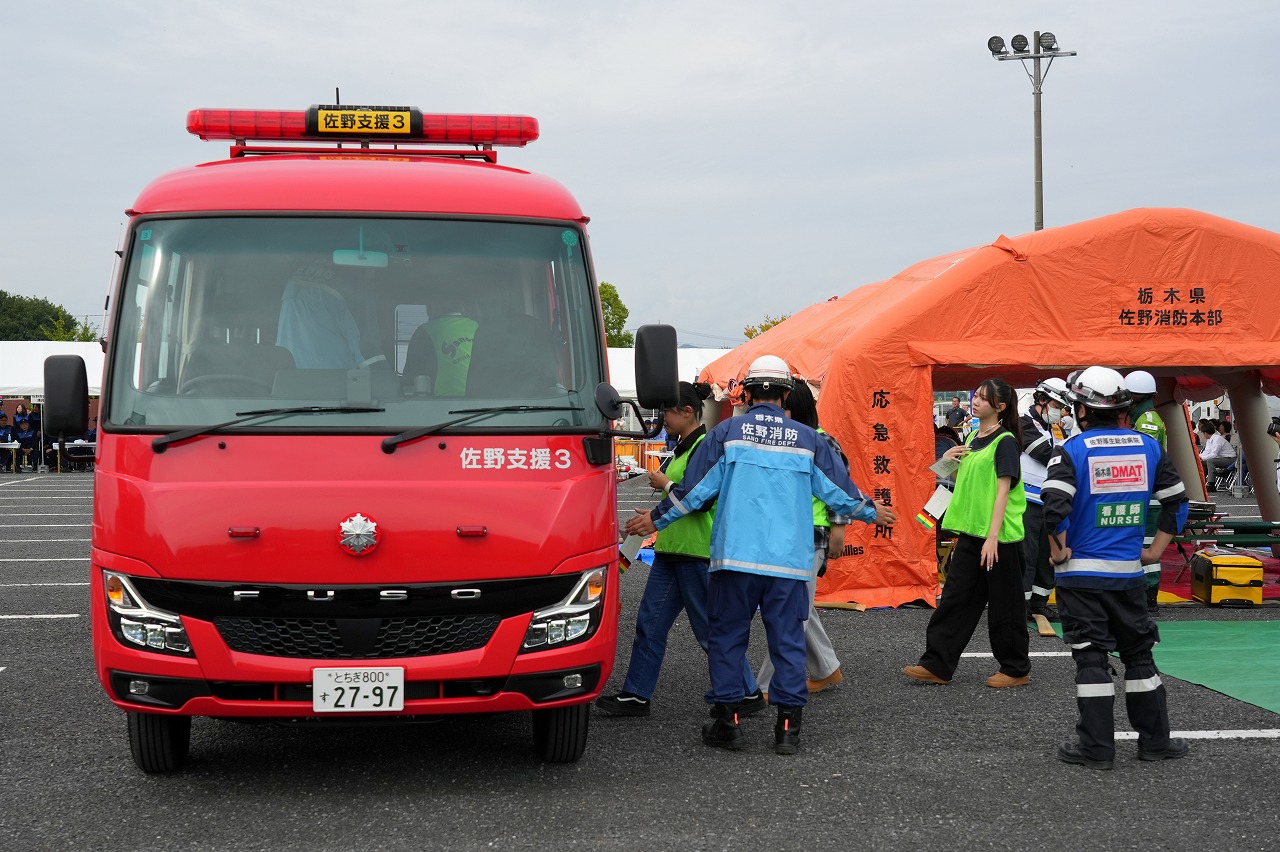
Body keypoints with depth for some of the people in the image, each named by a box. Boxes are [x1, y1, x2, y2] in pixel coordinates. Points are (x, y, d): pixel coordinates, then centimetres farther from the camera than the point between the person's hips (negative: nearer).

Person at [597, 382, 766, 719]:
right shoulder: (683, 447, 15)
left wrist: (666, 484, -14)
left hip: (697, 552, -10)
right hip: (671, 551, 10)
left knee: (711, 629, -2)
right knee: (649, 624, 8)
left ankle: (749, 694, 10)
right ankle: (636, 696, 14)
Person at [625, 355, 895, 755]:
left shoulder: (727, 432, 1)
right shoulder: (807, 439, 7)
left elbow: (694, 489, 2)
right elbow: (839, 489, 14)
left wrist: (656, 519, 17)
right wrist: (871, 512, 34)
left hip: (734, 556, -1)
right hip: (789, 560, 1)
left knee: (726, 636, 8)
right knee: (788, 640, 6)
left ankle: (726, 720, 9)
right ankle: (788, 726, 4)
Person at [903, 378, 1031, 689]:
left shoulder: (1005, 442, -11)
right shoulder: (974, 438, 13)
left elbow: (1002, 491, -17)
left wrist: (993, 536, -21)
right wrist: (950, 461, 9)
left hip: (999, 536, -8)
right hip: (971, 533, 8)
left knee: (1003, 604, 3)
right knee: (956, 596, 7)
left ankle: (1016, 669, 15)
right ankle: (936, 664, 10)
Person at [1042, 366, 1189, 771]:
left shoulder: (1072, 451, -11)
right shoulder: (1148, 447, 3)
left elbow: (1054, 508, -23)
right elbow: (1177, 501, 7)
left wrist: (1059, 550, -8)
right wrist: (1156, 550, 13)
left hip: (1082, 574, -3)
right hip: (1128, 572, 4)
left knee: (1091, 658, 2)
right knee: (1139, 654, 15)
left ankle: (1096, 748, 4)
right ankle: (1155, 740, 21)